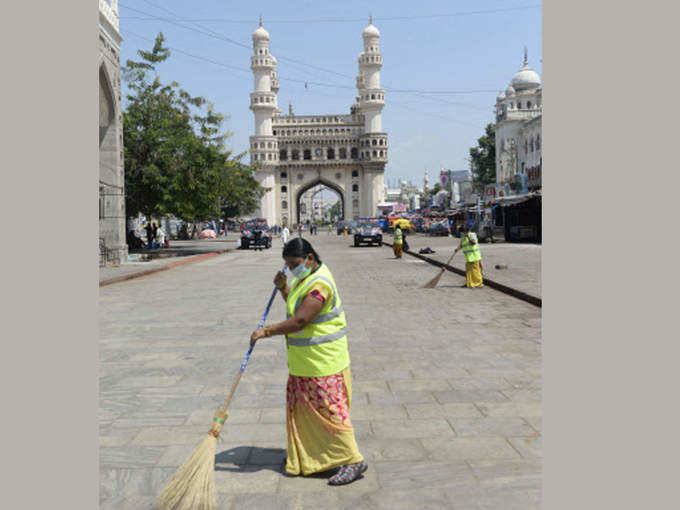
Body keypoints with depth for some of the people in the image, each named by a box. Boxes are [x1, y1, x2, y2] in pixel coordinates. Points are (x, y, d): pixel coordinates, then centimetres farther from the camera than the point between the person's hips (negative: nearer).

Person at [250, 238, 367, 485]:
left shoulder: (319, 284, -24)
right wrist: (283, 287, 5)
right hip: (305, 360, 10)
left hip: (323, 360, -10)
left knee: (330, 409, -5)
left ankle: (354, 460, 4)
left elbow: (300, 321, -28)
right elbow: (295, 305, 22)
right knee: (301, 406, 19)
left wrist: (266, 331, -21)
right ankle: (304, 454, 34)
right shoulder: (306, 277, 9)